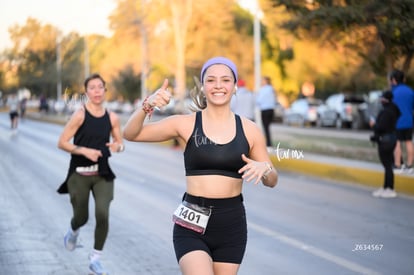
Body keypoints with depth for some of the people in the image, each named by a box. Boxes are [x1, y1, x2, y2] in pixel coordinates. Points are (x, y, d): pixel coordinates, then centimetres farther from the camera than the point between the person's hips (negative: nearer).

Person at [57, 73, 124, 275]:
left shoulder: (112, 118, 1)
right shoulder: (80, 115, -10)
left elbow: (120, 142, 13)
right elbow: (62, 143, -10)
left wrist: (117, 147, -10)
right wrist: (84, 151, -22)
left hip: (102, 174, 2)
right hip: (79, 174, -2)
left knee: (102, 214, -14)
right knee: (82, 217, 7)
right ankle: (73, 231, 47)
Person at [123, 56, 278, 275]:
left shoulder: (249, 130, 3)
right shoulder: (186, 124, -2)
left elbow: (271, 181, 10)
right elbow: (130, 134, -5)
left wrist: (264, 168, -13)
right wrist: (147, 106, -23)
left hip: (231, 225, 2)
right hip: (191, 226, -2)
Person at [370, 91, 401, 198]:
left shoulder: (386, 112, -21)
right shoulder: (393, 110, 11)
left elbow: (381, 127, -24)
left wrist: (374, 125, -5)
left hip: (385, 140, -11)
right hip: (391, 138, 11)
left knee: (387, 165, -6)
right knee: (387, 164, 16)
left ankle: (390, 190, -2)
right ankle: (386, 188, 24)